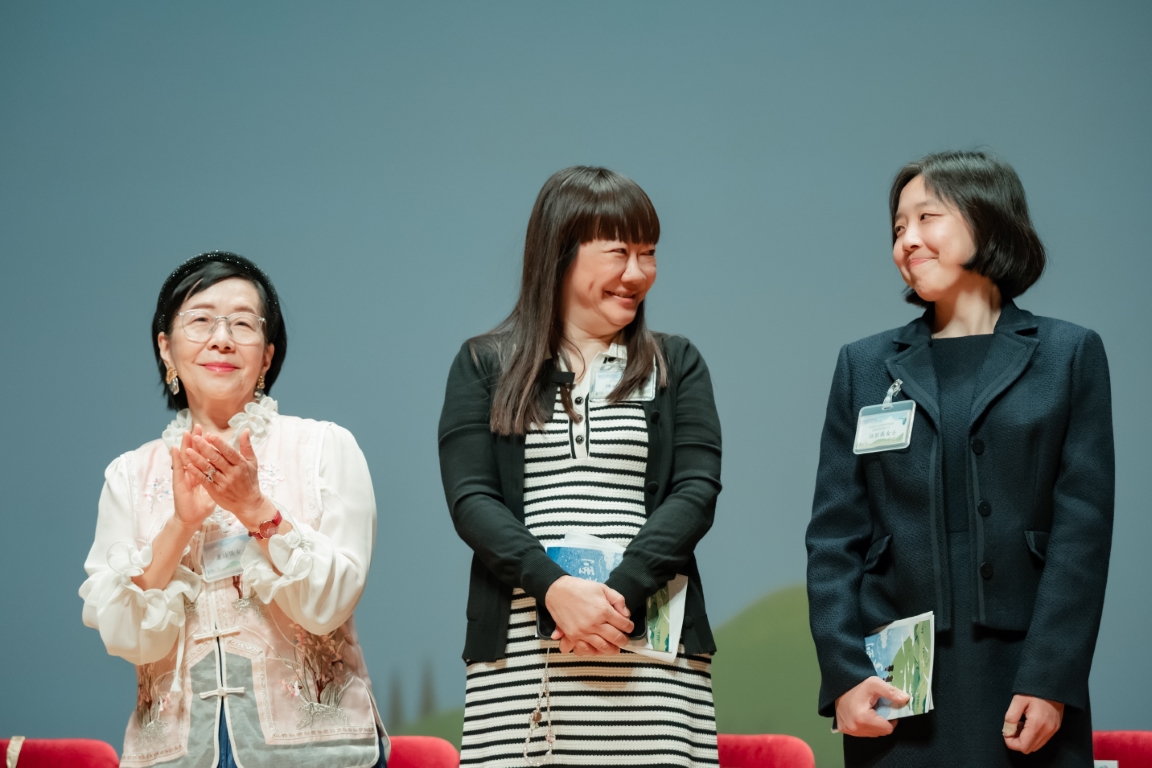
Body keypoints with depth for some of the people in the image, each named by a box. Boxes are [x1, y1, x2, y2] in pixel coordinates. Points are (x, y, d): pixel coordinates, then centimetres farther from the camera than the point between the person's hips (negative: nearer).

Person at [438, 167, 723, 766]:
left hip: (647, 645, 1)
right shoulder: (485, 367, 12)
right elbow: (470, 499, 1)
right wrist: (554, 587, -15)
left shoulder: (675, 366, 15)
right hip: (520, 657, 0)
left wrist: (625, 589, -14)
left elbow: (696, 491, 3)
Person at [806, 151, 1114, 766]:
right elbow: (834, 535, 7)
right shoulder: (866, 365, 13)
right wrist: (844, 674, -6)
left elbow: (1083, 530, 0)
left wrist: (1051, 681, -10)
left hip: (1026, 682, -1)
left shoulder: (1068, 355, 7)